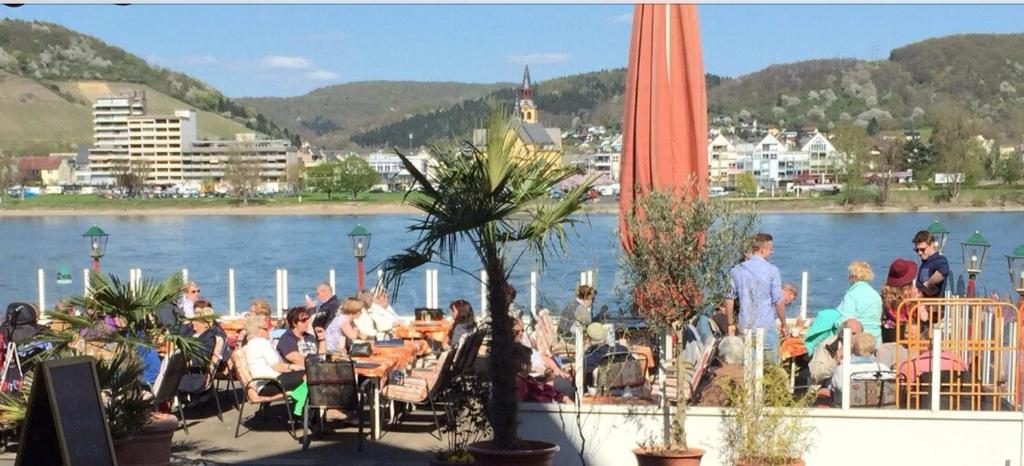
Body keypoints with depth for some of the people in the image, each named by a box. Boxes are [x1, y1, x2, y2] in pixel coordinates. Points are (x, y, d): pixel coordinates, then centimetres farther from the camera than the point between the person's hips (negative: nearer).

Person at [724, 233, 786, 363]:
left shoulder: (736, 270, 4)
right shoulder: (772, 271, -9)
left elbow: (729, 299, 6)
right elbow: (778, 302, -7)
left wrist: (731, 324, 14)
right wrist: (783, 324, 5)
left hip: (744, 327, 4)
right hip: (766, 326, -4)